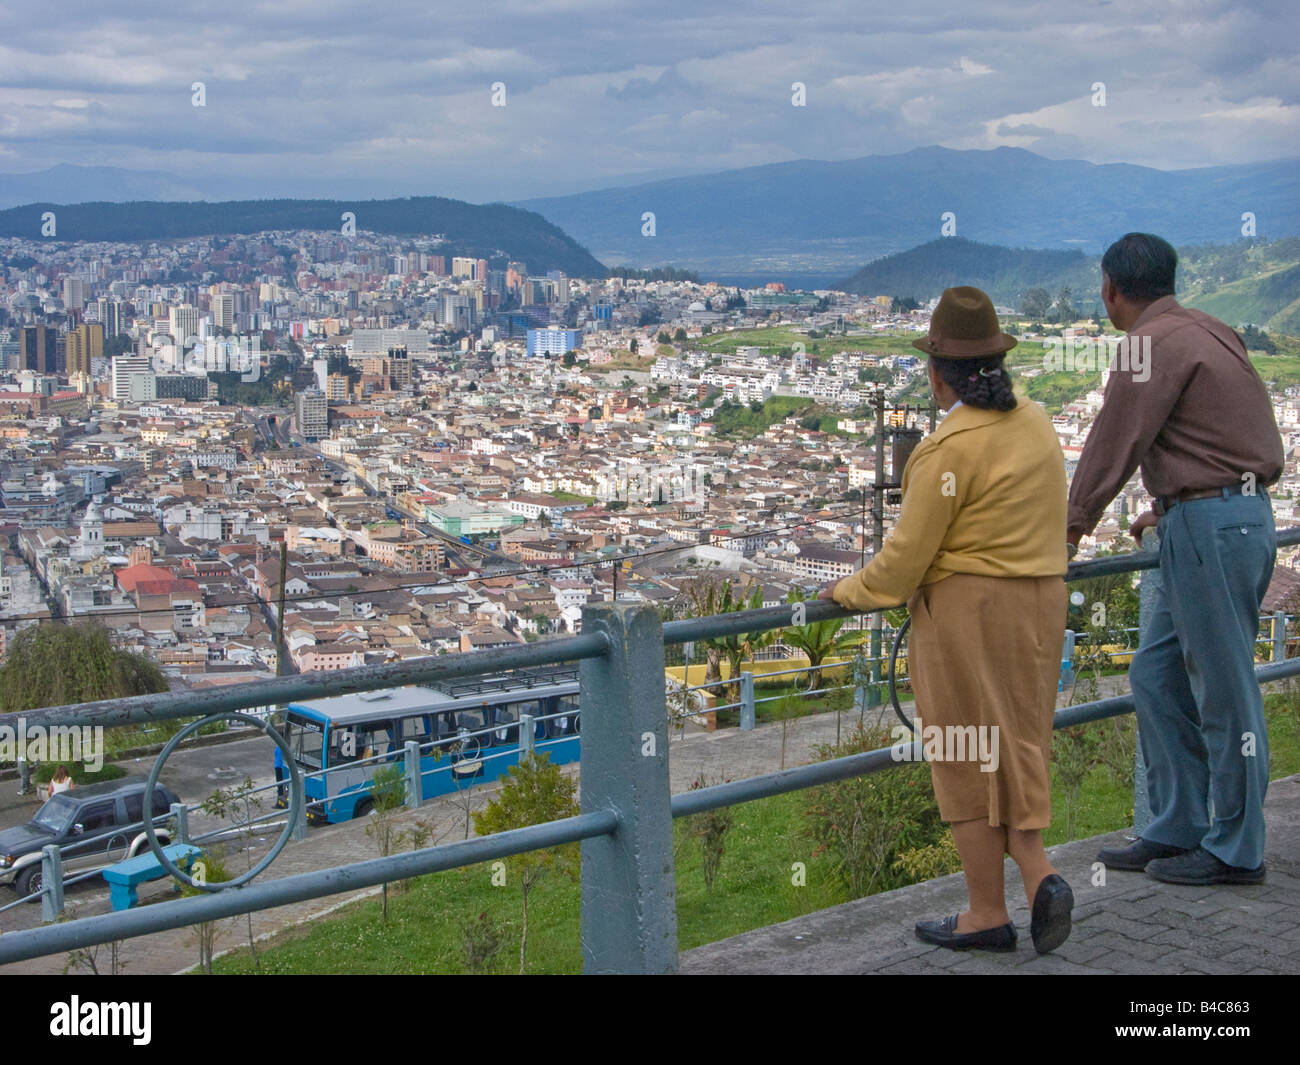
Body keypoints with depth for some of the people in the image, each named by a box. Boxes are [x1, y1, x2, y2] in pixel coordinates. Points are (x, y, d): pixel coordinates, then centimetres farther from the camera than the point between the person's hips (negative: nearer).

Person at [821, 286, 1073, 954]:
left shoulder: (950, 446, -17)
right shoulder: (1036, 424, 6)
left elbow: (908, 554, -14)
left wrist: (851, 593, 1)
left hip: (966, 611, -8)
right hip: (1037, 603, 8)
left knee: (968, 762, 3)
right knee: (1012, 754, 15)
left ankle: (987, 913, 9)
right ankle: (1038, 878, -1)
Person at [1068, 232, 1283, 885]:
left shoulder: (1155, 342, -13)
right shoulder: (1202, 332, 17)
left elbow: (1116, 443, -11)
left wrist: (1074, 526, -2)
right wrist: (1166, 511, 34)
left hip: (1212, 524, -10)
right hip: (1236, 513, 10)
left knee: (1223, 689, -2)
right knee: (1157, 678, 13)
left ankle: (1234, 851, 8)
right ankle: (1176, 830, 20)